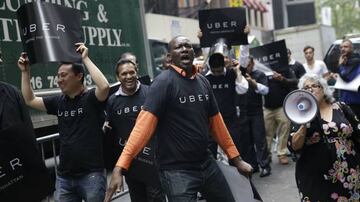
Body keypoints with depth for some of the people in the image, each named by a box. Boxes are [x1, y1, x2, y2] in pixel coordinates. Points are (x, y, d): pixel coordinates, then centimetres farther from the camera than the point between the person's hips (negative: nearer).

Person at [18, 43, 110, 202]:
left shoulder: (91, 98, -8)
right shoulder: (59, 101, 9)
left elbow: (104, 86, -29)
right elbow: (30, 100, 19)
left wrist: (85, 59, -22)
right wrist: (25, 71, 12)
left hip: (91, 174, -5)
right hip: (64, 176, 6)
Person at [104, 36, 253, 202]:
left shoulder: (203, 82, 6)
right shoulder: (164, 82, -14)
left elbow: (216, 121, 12)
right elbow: (145, 123, -22)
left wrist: (236, 159, 14)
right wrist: (120, 167, -29)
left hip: (206, 164, 7)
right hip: (176, 170, -6)